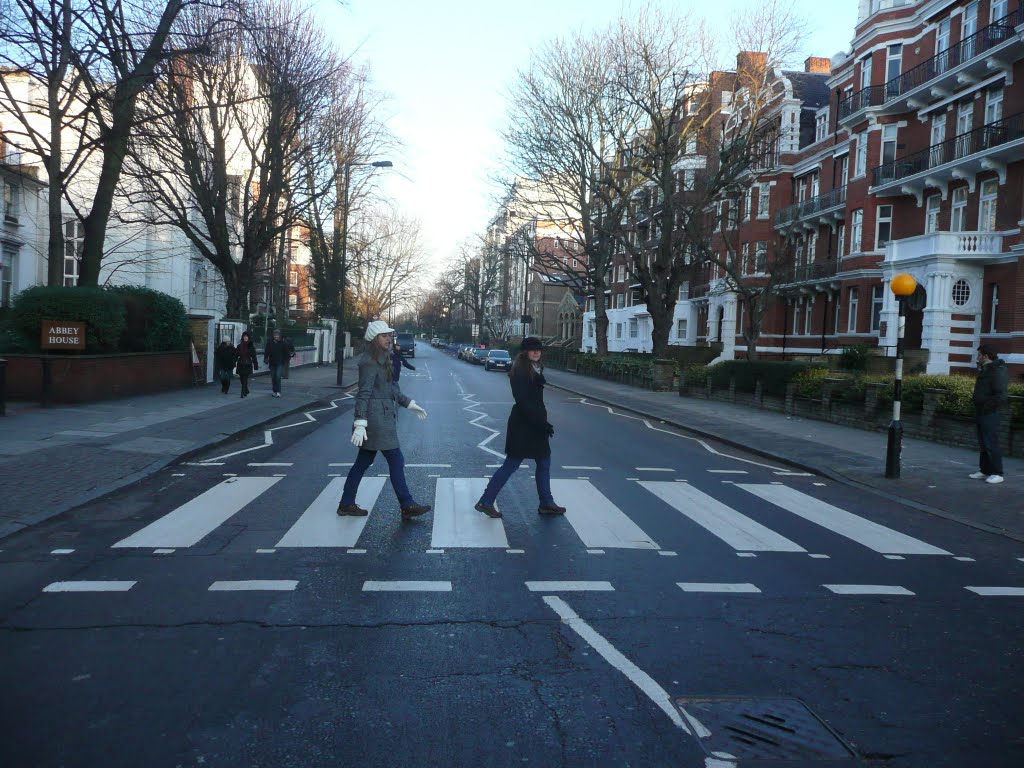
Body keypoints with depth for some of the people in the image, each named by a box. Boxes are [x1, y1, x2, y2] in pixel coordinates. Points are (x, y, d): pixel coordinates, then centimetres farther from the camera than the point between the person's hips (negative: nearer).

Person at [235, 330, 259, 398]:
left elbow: (254, 356, -2)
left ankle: (243, 393, -8)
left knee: (245, 379, -9)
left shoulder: (251, 346, -1)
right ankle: (246, 391, 27)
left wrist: (255, 366, -5)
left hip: (248, 365, -4)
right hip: (241, 365, 4)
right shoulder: (239, 346, 8)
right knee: (242, 379, 8)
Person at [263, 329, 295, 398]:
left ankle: (278, 392, -11)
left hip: (280, 363, -3)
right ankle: (274, 391, 21)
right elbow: (266, 352, -1)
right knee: (273, 377, 9)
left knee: (278, 376, -15)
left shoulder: (283, 343, -6)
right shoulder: (270, 343, -1)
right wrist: (266, 359, -16)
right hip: (272, 363, 3)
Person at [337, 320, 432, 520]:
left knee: (364, 461, 14)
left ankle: (346, 503, 22)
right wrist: (360, 424, -27)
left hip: (382, 417, 10)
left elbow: (390, 388, 24)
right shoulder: (370, 362, -15)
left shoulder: (382, 360, 15)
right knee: (396, 461, -4)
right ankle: (407, 507, 3)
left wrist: (410, 404, 25)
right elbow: (363, 393, -21)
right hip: (376, 418, -10)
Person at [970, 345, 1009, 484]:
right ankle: (984, 471, 22)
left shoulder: (998, 372, -16)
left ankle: (997, 474, -1)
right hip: (980, 413, 10)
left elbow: (1002, 395, -24)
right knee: (983, 444, 14)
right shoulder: (984, 370, 14)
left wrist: (988, 406, -18)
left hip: (989, 414, -10)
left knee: (991, 444, -7)